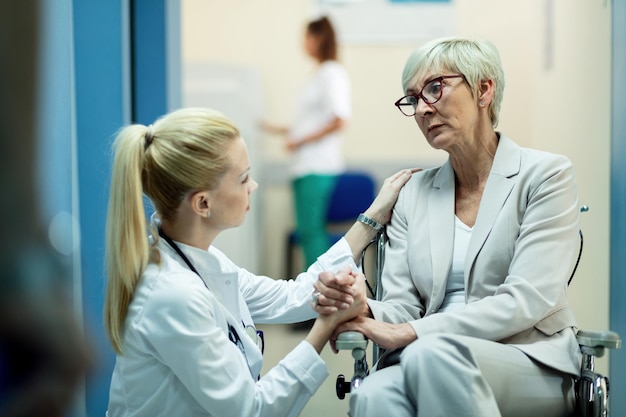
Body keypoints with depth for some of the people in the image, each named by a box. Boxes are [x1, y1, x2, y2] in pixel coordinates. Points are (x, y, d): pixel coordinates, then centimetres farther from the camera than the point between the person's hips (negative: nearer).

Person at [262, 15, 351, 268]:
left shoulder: (332, 73, -8)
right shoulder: (320, 74, 17)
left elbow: (339, 120, -18)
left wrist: (301, 141, -14)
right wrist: (279, 130, 24)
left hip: (319, 168, -9)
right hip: (307, 165, 9)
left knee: (312, 231, -9)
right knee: (307, 232, 8)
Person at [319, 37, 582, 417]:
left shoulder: (545, 175, 0)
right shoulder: (413, 194, 14)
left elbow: (528, 300, -11)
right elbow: (401, 307, 8)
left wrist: (408, 333, -16)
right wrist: (363, 311, -17)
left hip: (532, 366, -2)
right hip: (431, 363, 2)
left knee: (430, 352, -35)